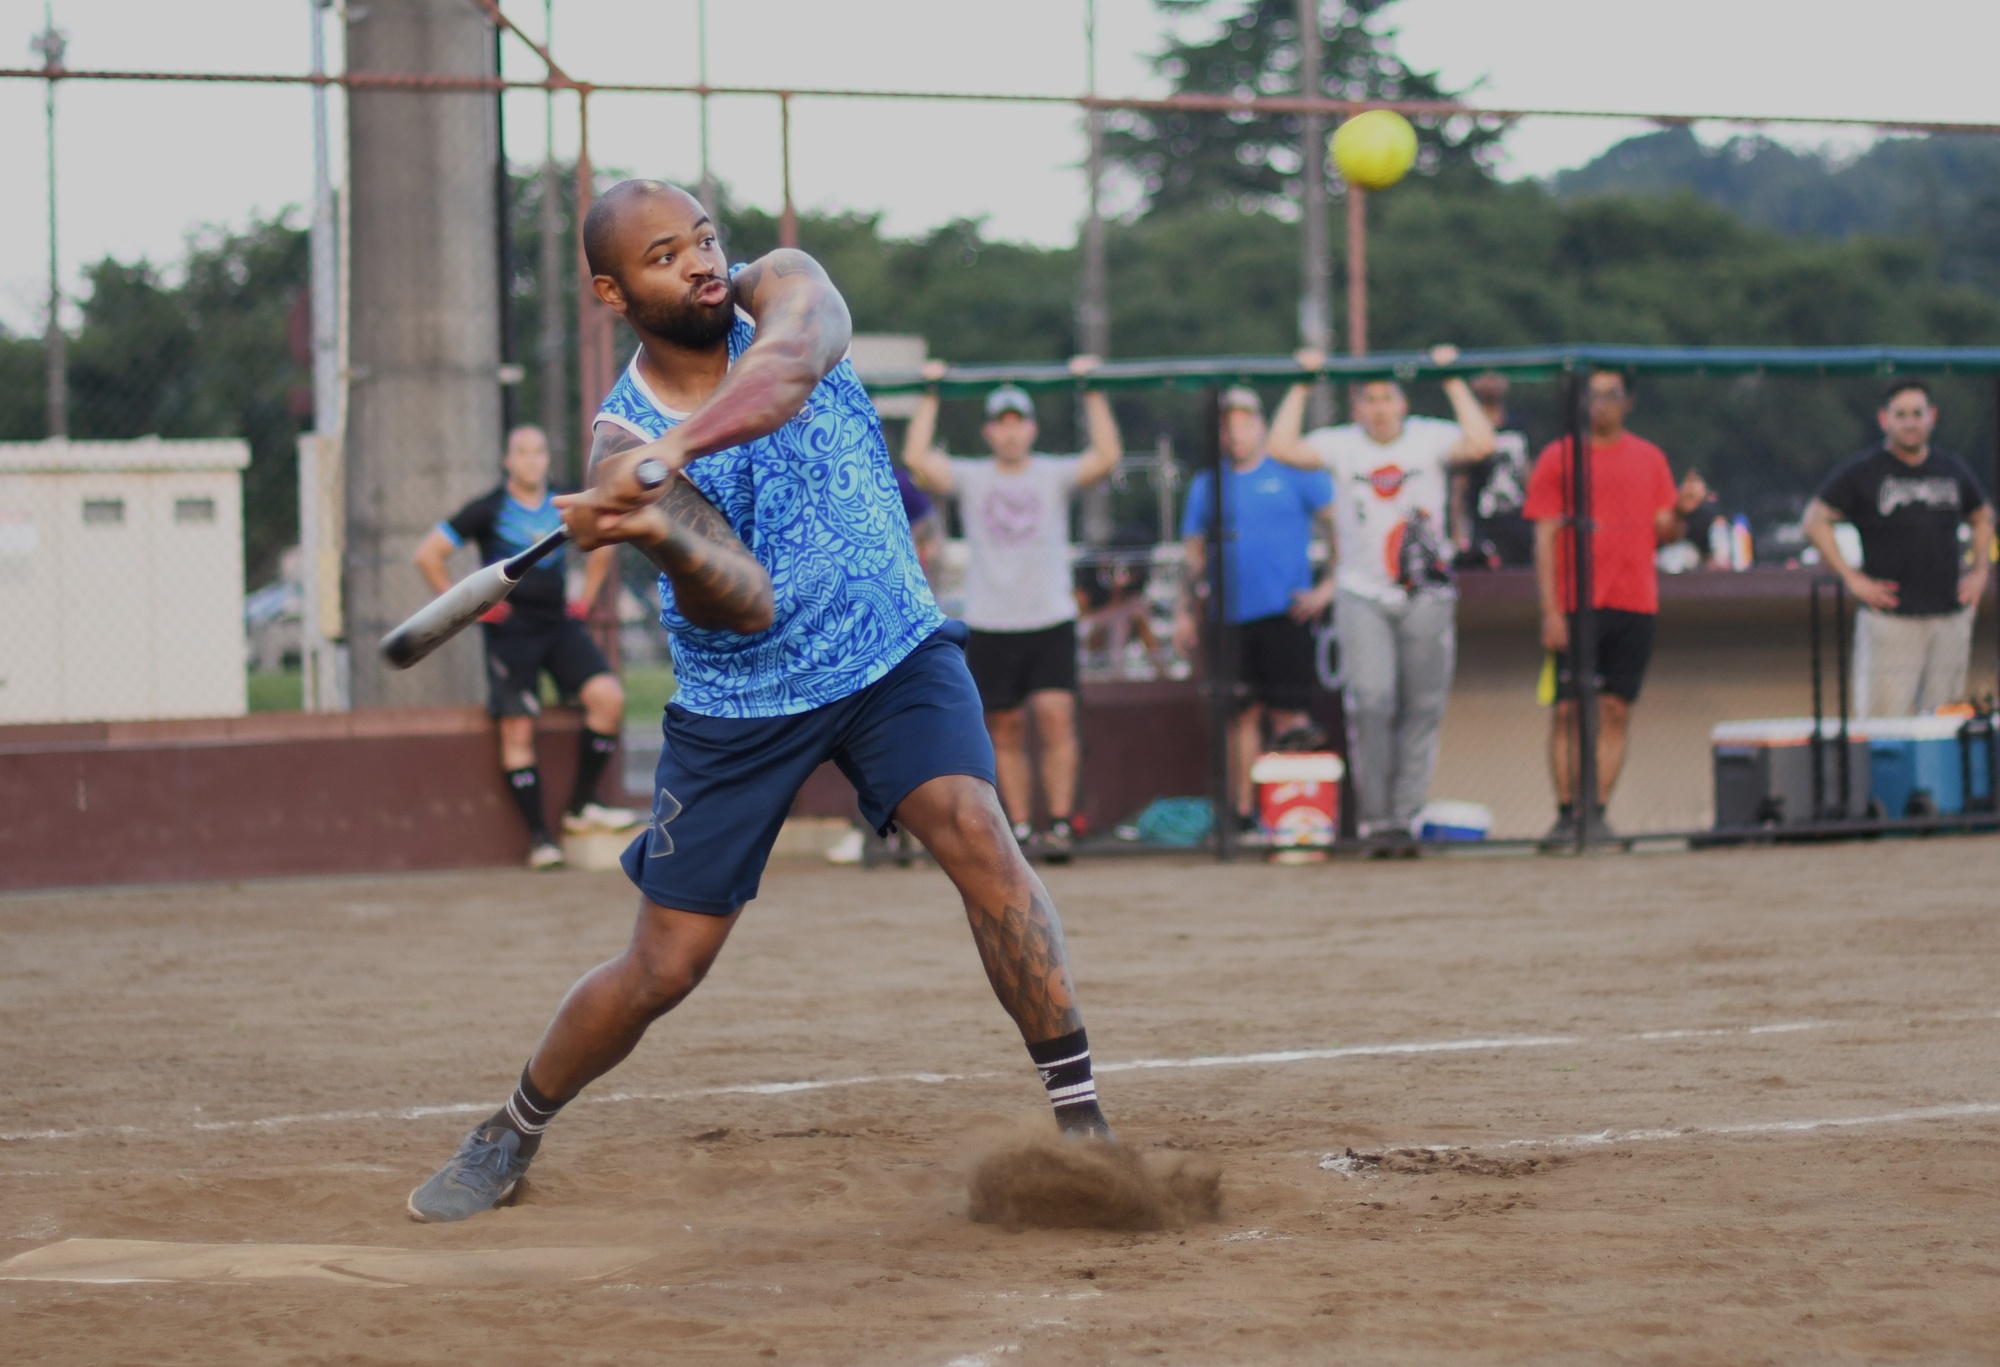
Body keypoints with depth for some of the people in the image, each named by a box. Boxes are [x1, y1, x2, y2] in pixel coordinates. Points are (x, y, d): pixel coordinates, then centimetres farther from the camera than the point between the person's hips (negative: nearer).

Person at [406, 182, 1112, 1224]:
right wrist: (654, 531, -48)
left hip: (895, 653, 1)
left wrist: (674, 450, -50)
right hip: (739, 702, -1)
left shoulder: (779, 288, -8)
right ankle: (512, 1133, 28)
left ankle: (1080, 1118, -20)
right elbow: (747, 606, -28)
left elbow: (791, 365, -35)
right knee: (661, 970, 3)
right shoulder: (627, 445, -15)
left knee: (976, 833, -25)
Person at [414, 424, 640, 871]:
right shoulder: (488, 510, -6)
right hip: (511, 630, -4)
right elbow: (428, 553, -4)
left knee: (609, 698, -14)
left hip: (559, 624, 4)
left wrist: (585, 599, 17)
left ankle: (581, 807, -1)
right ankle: (539, 837, 0)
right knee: (518, 730, -6)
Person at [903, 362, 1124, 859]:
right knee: (1005, 733, 4)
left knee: (1056, 718, -13)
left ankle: (1060, 824, -12)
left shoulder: (1055, 475, 5)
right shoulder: (969, 478, 7)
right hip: (989, 627, 1)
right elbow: (917, 457, -6)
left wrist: (1092, 392, -6)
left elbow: (1107, 455, -8)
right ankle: (1021, 831, 9)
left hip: (1050, 623, -1)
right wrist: (930, 395, -1)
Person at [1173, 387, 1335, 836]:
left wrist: (1328, 588, -6)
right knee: (1243, 714, 3)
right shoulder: (1206, 485, 13)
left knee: (1289, 715, -5)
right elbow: (1193, 554, 18)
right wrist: (1186, 613, 11)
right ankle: (1243, 813, 7)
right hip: (1227, 615, 3)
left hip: (1285, 612, -3)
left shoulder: (1294, 474, 3)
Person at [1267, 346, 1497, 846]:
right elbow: (1283, 448, -10)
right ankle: (1374, 817, -6)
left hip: (1426, 596, 1)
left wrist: (1453, 381, -9)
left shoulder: (1429, 439, 2)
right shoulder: (1341, 445, 3)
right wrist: (1302, 386, -6)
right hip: (1362, 595, -1)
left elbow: (1481, 443, -15)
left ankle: (1404, 816, 9)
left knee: (1422, 710, 2)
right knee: (1371, 702, -13)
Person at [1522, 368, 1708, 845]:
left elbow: (1663, 533, 12)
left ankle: (1598, 811, 3)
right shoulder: (1557, 458, 4)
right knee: (1569, 710, -5)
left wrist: (1681, 511, -11)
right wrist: (1550, 610, -8)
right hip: (1575, 604, -2)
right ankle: (1566, 812, -2)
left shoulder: (1650, 459, 12)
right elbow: (1545, 538, 0)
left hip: (1634, 605, 2)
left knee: (1616, 711, 1)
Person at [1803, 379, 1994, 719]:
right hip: (1889, 613, -4)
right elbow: (1815, 521, -1)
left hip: (1952, 614, 4)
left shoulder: (1954, 471, 12)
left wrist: (1980, 571, 14)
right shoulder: (1861, 473, -2)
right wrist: (1852, 578, -8)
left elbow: (1982, 517, 28)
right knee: (1881, 721, -10)